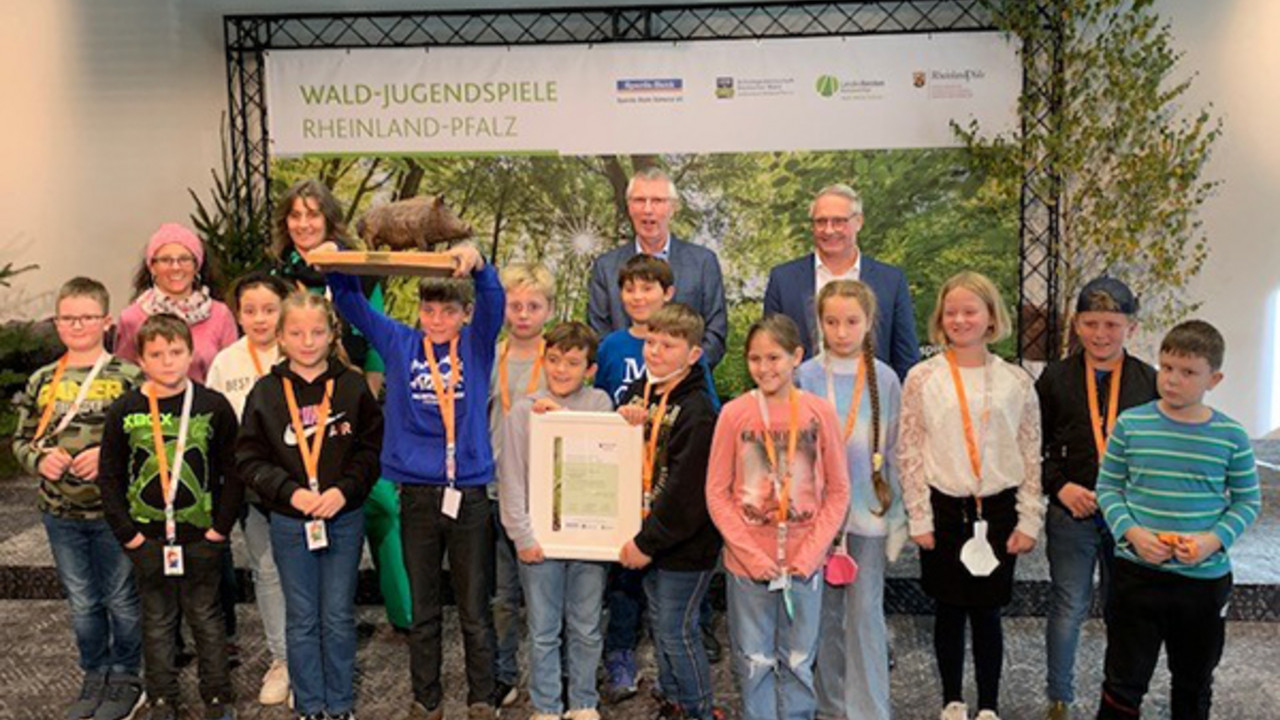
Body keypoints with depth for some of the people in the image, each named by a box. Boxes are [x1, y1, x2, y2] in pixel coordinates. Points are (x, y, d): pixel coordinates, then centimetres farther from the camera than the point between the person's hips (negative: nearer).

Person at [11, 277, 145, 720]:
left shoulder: (128, 377, -7)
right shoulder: (42, 381, 5)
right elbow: (21, 439, 11)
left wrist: (109, 455, -21)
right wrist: (40, 458, -9)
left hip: (114, 510, -4)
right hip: (60, 514, 4)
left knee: (121, 599, 9)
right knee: (81, 602, 16)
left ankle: (126, 678, 26)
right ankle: (95, 676, 33)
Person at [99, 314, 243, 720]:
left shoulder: (214, 406, -6)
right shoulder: (124, 411, -2)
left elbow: (233, 472, -1)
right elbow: (109, 477, 3)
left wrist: (221, 526, -6)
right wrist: (126, 532, -3)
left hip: (202, 535, -1)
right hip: (147, 538, 1)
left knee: (206, 618, 11)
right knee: (157, 622, 13)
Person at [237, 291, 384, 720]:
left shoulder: (353, 387, -3)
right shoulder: (266, 393, -3)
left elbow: (372, 448, -1)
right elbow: (250, 459, -2)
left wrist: (344, 490, -15)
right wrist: (289, 492, -15)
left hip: (344, 519, 0)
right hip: (289, 523, 0)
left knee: (339, 618, 10)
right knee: (301, 619, 11)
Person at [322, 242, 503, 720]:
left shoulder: (477, 347, 1)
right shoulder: (400, 345, 5)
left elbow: (494, 303, -16)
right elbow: (351, 303, 4)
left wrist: (478, 265, -37)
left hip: (469, 496, -1)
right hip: (417, 495, 2)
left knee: (474, 610, 9)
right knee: (423, 611, 14)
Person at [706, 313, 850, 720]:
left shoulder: (820, 412, -4)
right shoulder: (734, 413, -6)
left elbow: (838, 491, 1)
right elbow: (716, 493, -3)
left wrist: (811, 553, -7)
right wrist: (750, 554, -9)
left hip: (804, 563, 1)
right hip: (749, 563, -1)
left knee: (798, 662, 12)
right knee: (753, 663, 9)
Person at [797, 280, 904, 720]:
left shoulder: (884, 379, -1)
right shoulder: (805, 378, -2)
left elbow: (895, 451, 3)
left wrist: (898, 518, 2)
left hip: (869, 512, 0)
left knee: (866, 613, 2)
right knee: (825, 613, 10)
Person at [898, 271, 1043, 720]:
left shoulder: (1016, 381, 2)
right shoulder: (922, 378, -3)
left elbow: (1031, 455, 4)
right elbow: (909, 454, -2)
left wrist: (1029, 520, 0)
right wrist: (919, 519, -5)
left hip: (997, 509, 1)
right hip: (944, 508, 0)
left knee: (987, 612, 7)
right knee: (949, 611, 9)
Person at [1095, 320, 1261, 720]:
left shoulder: (1231, 437, -5)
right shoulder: (1131, 424, -6)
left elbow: (1247, 501, 2)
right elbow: (1108, 487, 0)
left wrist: (1214, 540, -14)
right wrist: (1131, 532, -16)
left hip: (1205, 579, 1)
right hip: (1137, 573, -1)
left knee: (1195, 684, 21)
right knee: (1124, 681, 7)